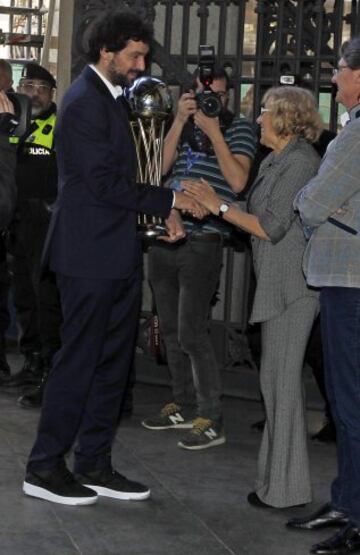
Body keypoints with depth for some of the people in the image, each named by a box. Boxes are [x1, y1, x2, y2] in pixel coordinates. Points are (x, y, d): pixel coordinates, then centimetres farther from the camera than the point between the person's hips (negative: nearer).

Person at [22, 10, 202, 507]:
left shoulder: (112, 98, 15)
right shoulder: (84, 103, -15)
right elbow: (104, 185, -20)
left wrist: (164, 210, 6)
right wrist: (169, 200, -13)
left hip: (118, 254, 10)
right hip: (91, 254, -9)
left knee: (112, 363, 12)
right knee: (79, 362, -2)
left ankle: (93, 465, 21)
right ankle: (44, 468, 10)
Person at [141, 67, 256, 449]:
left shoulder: (238, 129, 0)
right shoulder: (184, 126, 14)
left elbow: (237, 181, -13)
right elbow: (159, 168, 0)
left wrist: (214, 132, -14)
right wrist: (180, 121, -7)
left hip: (202, 242, -6)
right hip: (165, 238, 6)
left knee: (191, 333, -10)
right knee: (170, 330, 12)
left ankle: (211, 420, -3)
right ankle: (182, 407, 24)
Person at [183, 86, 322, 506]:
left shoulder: (300, 162, -13)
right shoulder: (276, 160, 17)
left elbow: (271, 227, -17)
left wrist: (220, 207, -10)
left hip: (291, 287, -10)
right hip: (277, 285, 10)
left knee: (282, 381, -5)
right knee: (275, 380, 13)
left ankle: (286, 488, 3)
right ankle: (278, 476, 21)